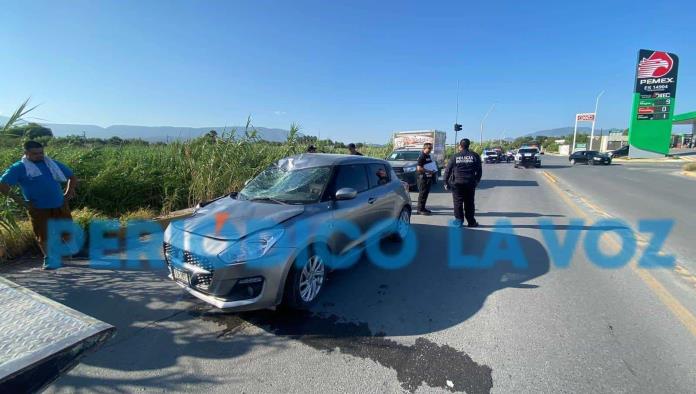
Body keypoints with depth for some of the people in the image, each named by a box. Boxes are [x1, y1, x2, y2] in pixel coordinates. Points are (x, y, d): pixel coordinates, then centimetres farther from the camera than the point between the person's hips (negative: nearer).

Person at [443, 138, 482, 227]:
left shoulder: (455, 157, 1)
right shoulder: (475, 156, 4)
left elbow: (447, 171, 0)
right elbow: (479, 170, 7)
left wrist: (446, 183, 8)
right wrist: (477, 181, 18)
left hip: (457, 183, -1)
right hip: (470, 183, 1)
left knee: (458, 203, 8)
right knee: (469, 203, 9)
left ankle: (459, 220, 10)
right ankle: (471, 222, 14)